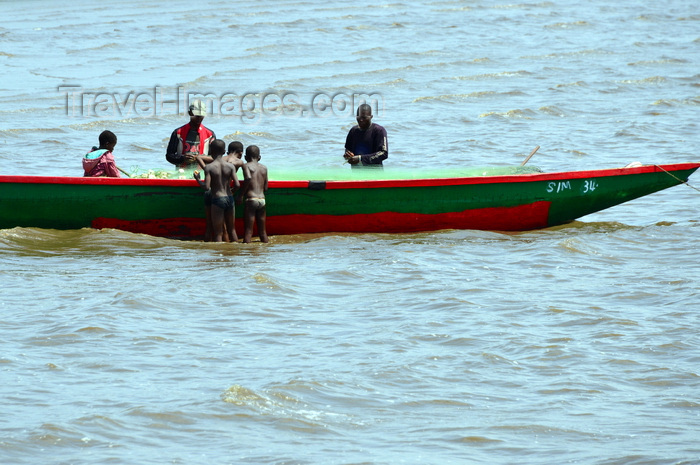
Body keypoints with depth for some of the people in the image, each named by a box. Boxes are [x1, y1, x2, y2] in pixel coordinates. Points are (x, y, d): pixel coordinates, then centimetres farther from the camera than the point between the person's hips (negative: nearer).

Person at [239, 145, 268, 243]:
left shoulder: (246, 166, 0)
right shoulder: (264, 168, 13)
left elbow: (248, 178, -20)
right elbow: (265, 187, 13)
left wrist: (241, 194, -12)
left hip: (251, 199, -4)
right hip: (262, 200, 4)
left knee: (248, 230, -4)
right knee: (263, 231, 11)